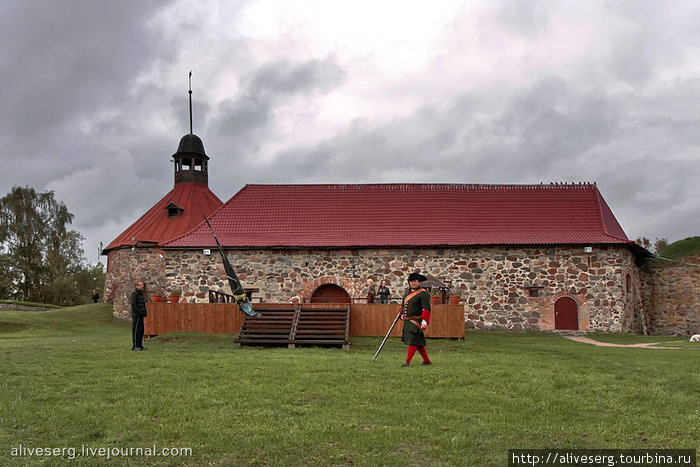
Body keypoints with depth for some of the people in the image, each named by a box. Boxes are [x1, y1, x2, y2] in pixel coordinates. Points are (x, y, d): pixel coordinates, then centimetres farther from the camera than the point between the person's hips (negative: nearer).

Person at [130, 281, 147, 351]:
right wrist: (140, 312, -20)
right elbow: (133, 305, -19)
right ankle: (135, 346, -2)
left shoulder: (140, 293, 18)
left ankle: (139, 345, 16)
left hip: (140, 315, 9)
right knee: (136, 330, -6)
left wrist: (144, 313, 11)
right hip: (136, 315, -9)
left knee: (141, 330, 11)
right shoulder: (134, 294, -12)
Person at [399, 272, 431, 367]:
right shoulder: (407, 291, 13)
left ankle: (407, 361, -7)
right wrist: (402, 314, 12)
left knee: (413, 341, -9)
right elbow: (403, 304, 27)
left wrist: (425, 322, -27)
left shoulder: (423, 293, -11)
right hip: (407, 321, 8)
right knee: (418, 342, 13)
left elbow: (426, 309, -19)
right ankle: (427, 361, 22)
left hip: (416, 321, -8)